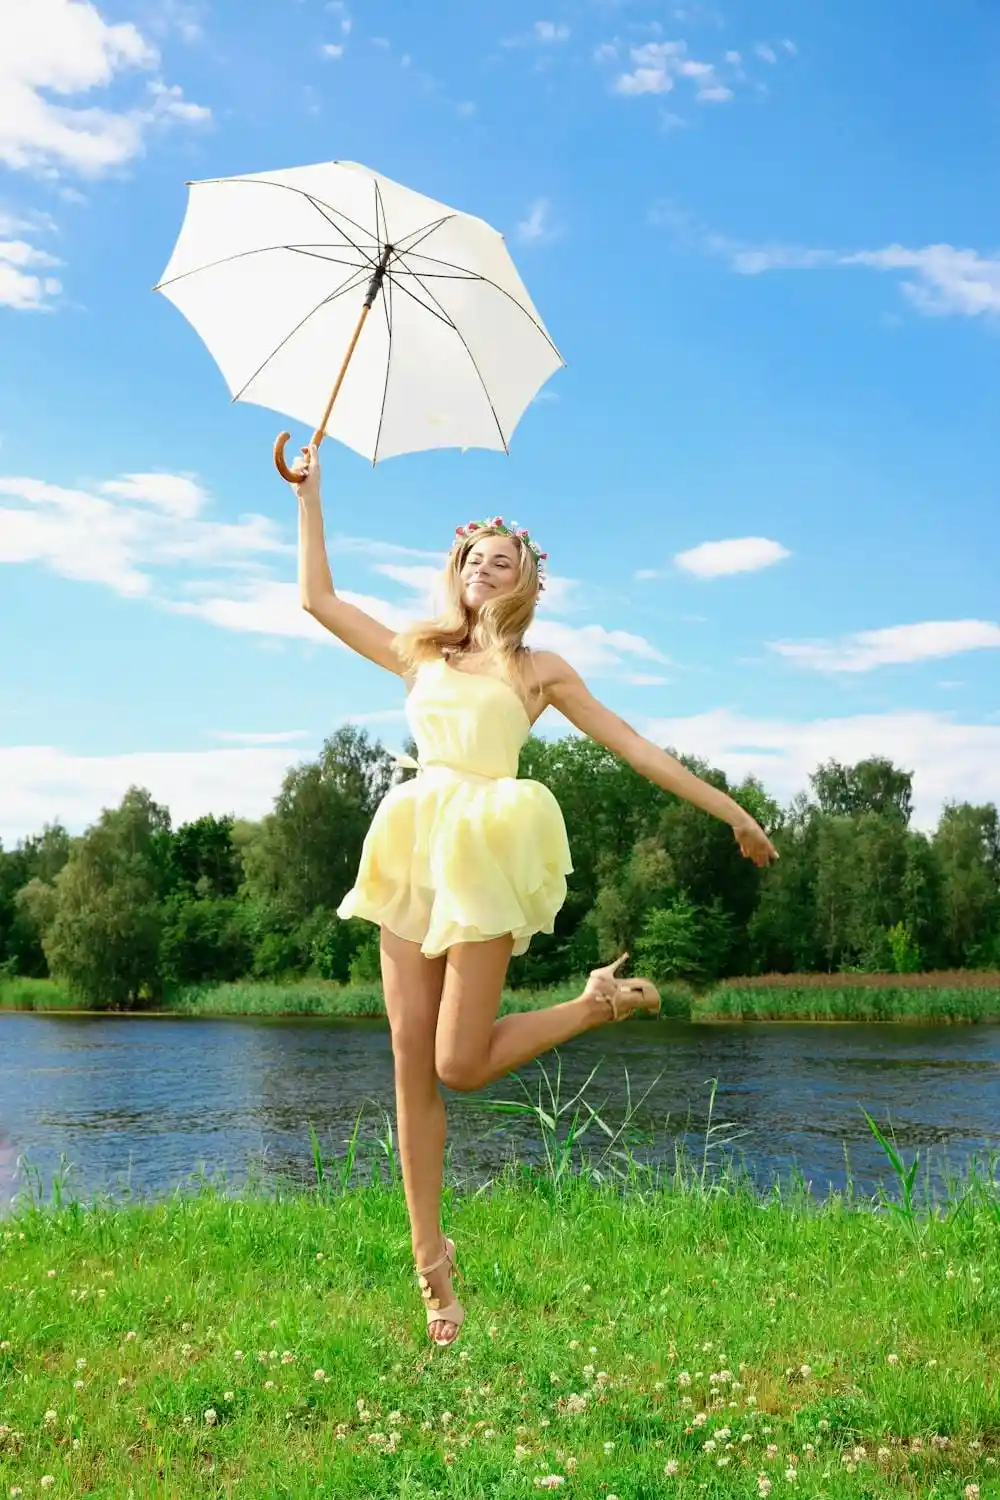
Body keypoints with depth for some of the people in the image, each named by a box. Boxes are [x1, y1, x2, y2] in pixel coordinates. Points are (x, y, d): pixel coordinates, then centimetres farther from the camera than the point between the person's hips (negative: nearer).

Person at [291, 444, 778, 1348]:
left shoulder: (539, 670, 13)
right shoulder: (420, 655, 21)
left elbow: (633, 746, 11)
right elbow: (318, 598, 23)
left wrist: (730, 810, 9)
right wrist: (311, 497, 24)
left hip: (488, 851, -4)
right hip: (412, 855, 4)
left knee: (459, 1065, -12)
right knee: (411, 1062, -1)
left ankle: (602, 1004, 13)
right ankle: (430, 1263, 9)